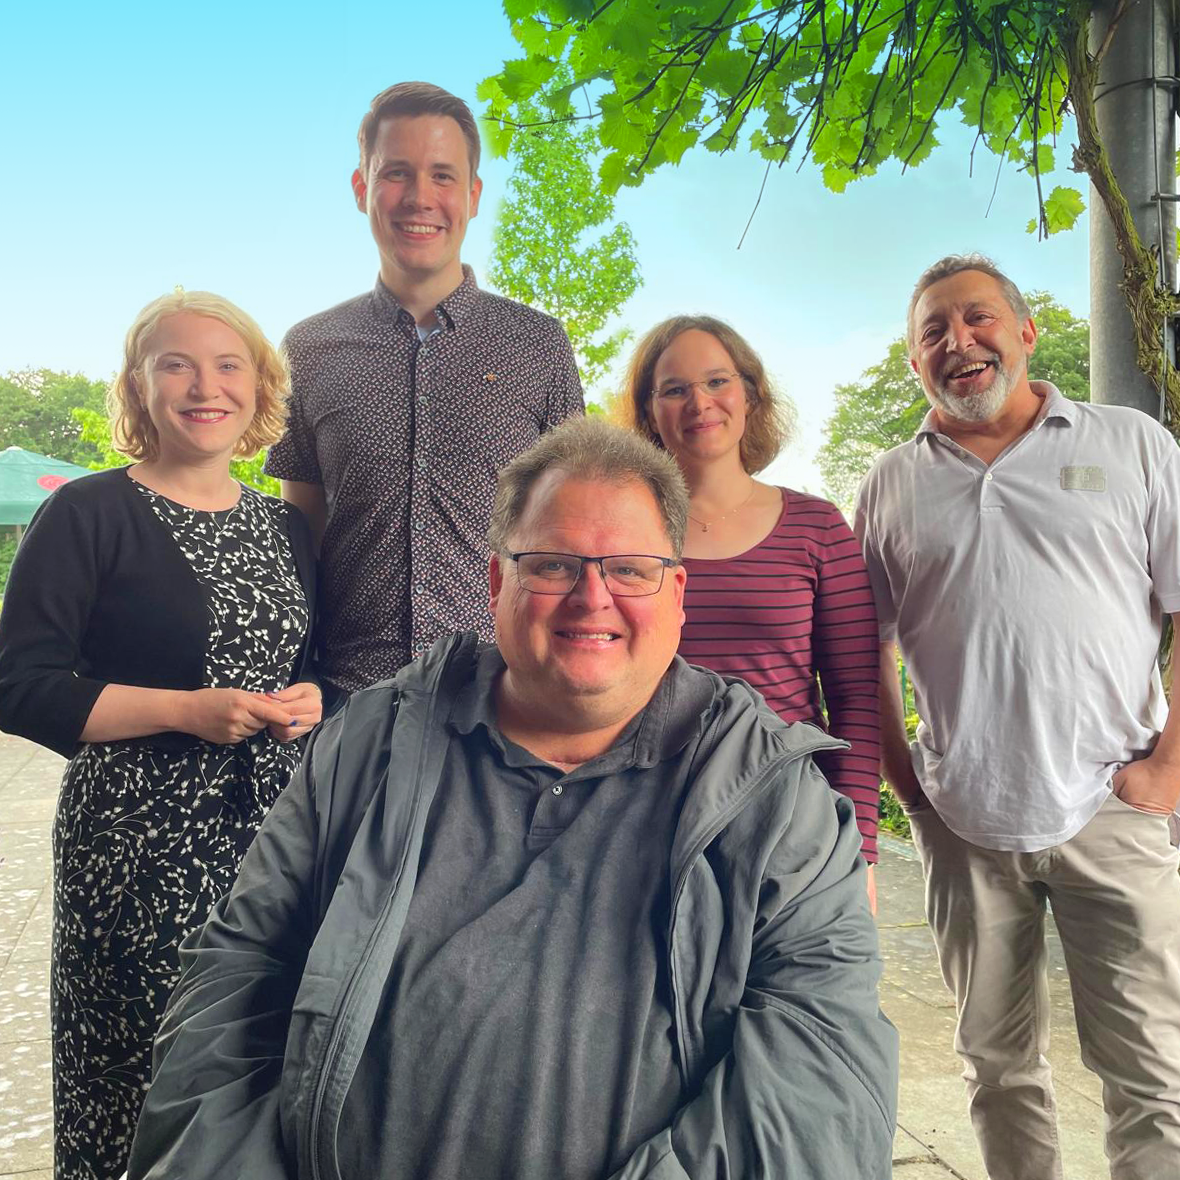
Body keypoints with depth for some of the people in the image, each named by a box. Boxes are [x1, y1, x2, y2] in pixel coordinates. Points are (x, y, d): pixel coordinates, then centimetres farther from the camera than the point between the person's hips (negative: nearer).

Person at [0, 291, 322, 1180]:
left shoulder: (288, 529, 12)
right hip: (139, 843, -4)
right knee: (139, 1074, 0)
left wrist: (310, 701, -1)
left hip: (275, 837, 5)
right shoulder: (88, 516, -3)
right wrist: (189, 712, -16)